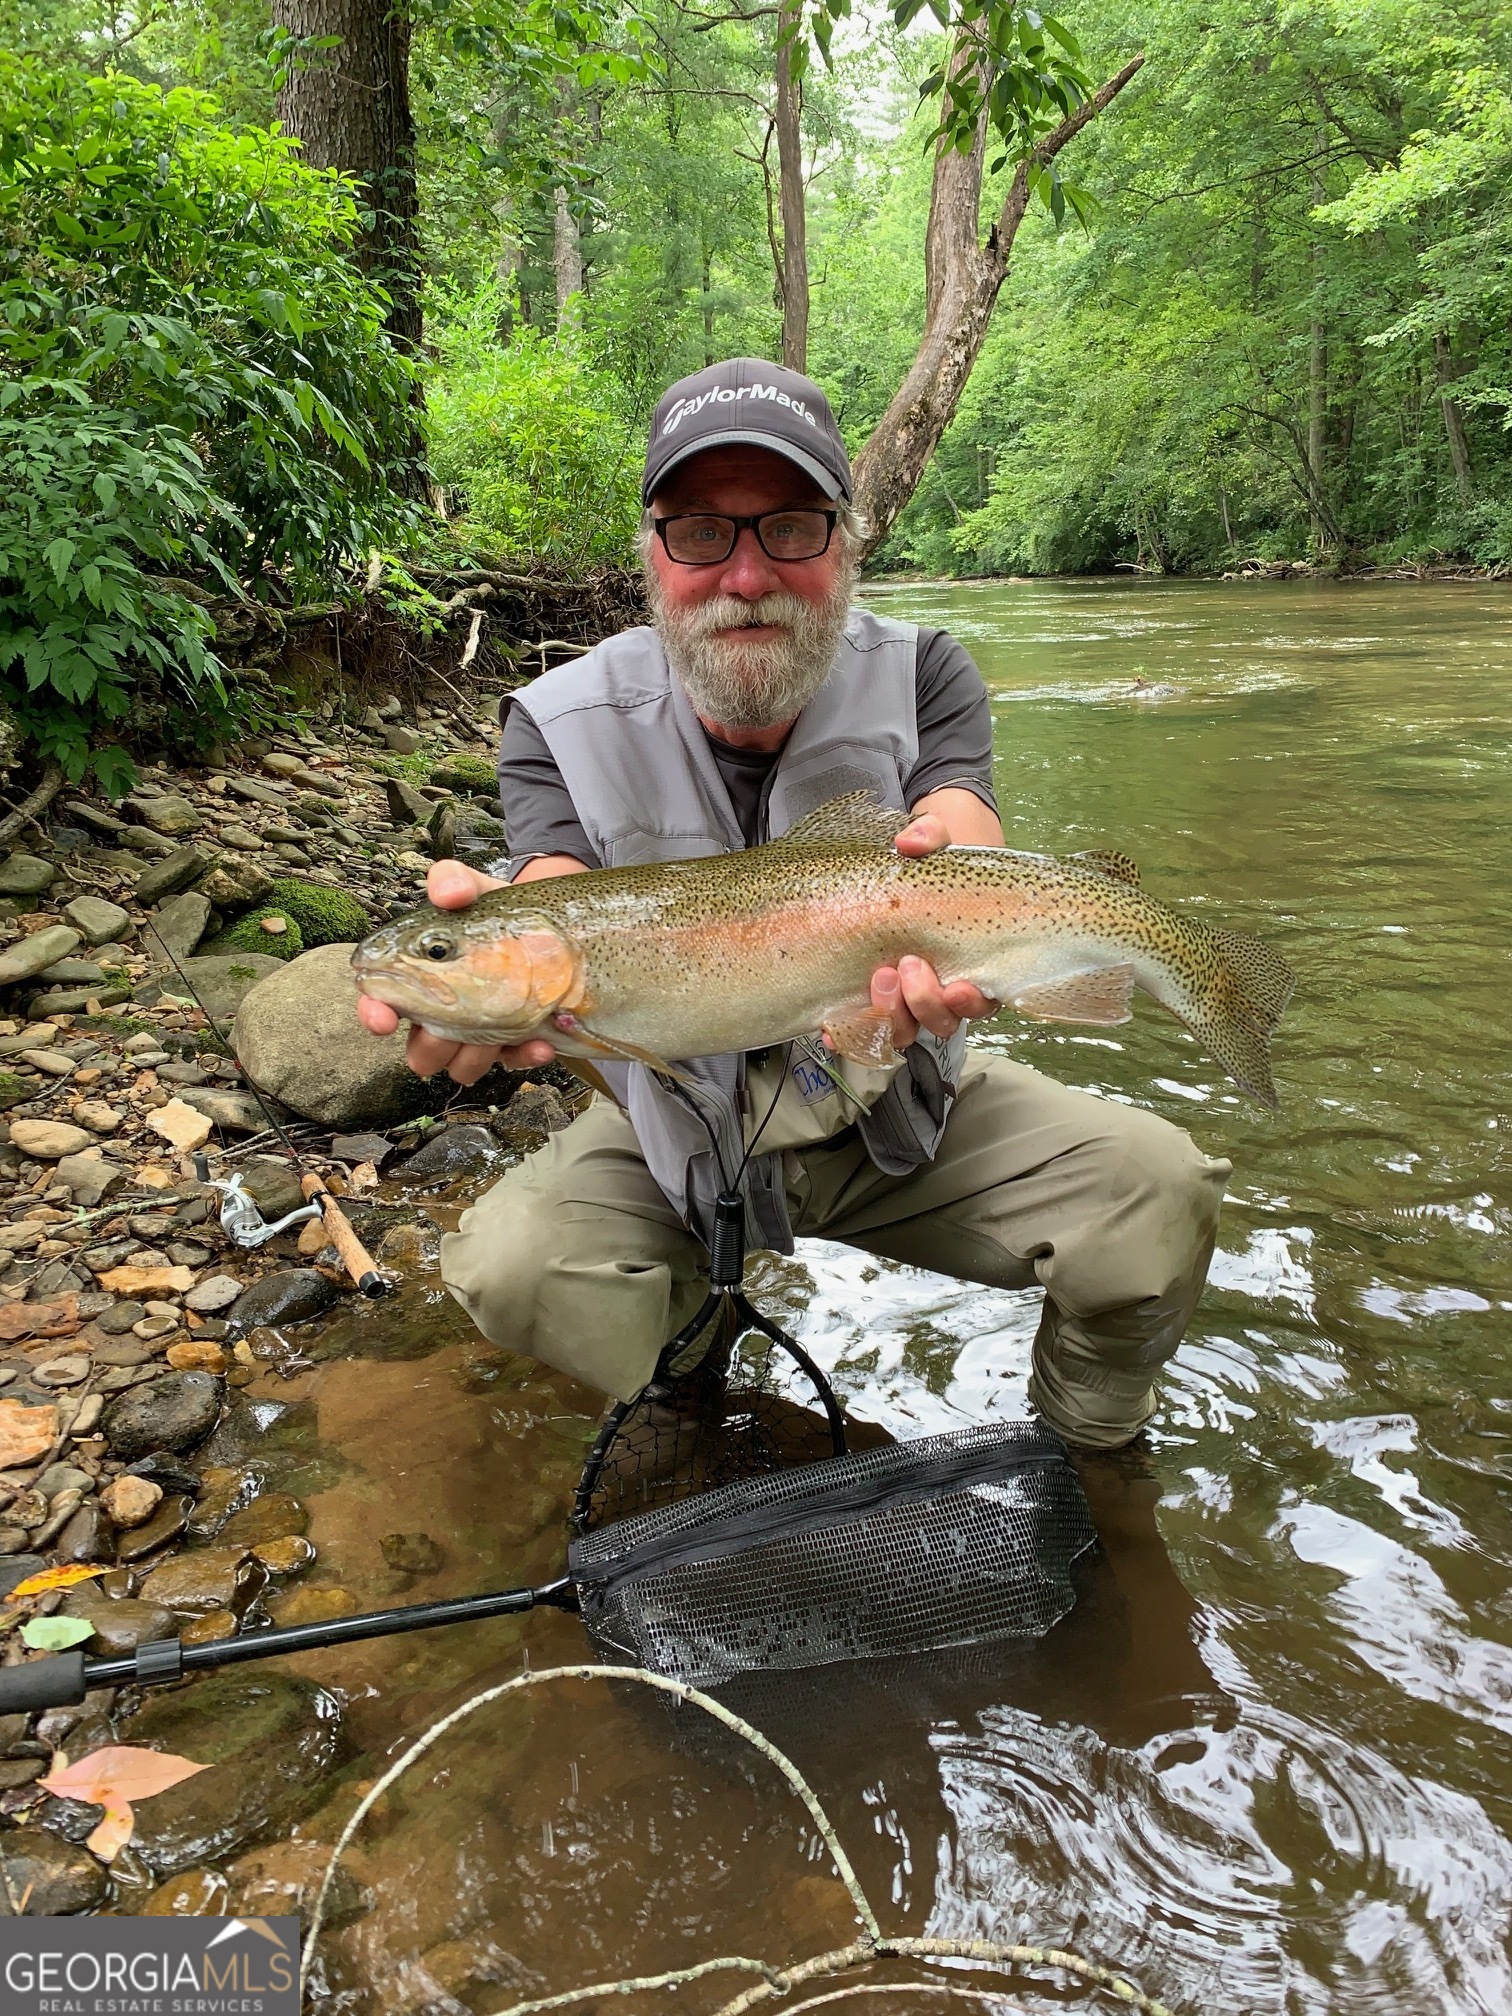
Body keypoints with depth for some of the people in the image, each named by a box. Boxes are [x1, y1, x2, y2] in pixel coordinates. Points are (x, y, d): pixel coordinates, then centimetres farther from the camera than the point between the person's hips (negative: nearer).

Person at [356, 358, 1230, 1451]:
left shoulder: (921, 677, -9)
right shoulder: (565, 724, -11)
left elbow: (958, 859, -27)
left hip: (899, 1108, 1)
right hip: (678, 1130, 0)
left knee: (1164, 1193, -18)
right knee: (509, 1265, -26)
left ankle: (1083, 1454, 14)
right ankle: (695, 1325, 11)